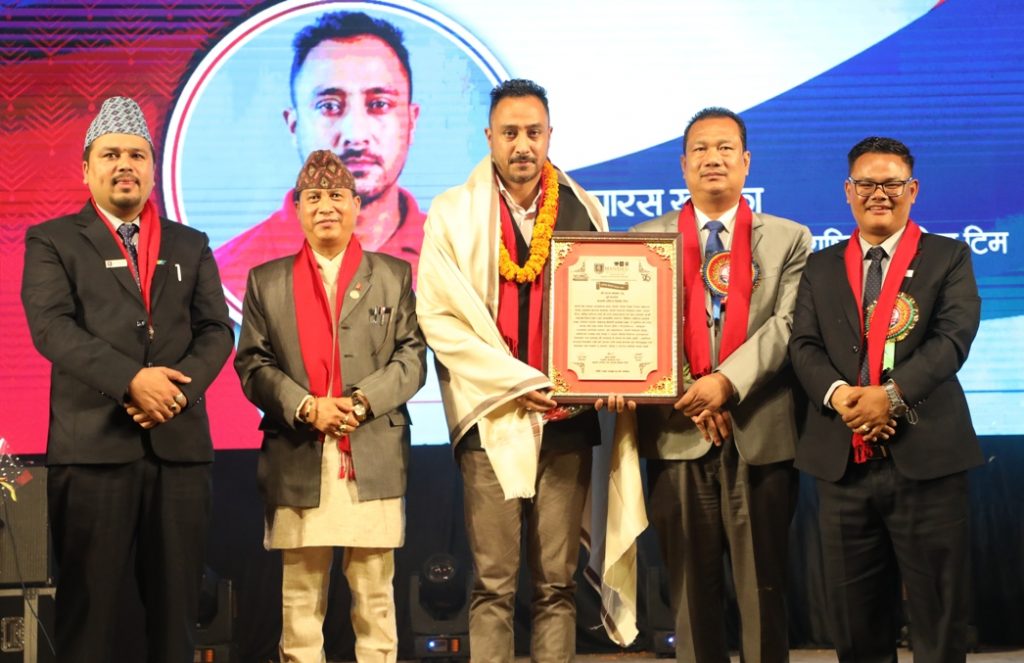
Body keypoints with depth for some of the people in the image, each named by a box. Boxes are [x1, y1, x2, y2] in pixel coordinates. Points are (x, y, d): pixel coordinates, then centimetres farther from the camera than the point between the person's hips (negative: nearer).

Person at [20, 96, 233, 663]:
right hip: (92, 444, -3)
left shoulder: (190, 247, 17)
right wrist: (131, 381, -19)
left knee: (176, 603, 5)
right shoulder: (52, 242, 7)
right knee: (88, 601, 0)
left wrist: (180, 389, -12)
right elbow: (51, 327, -7)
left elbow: (216, 331, 8)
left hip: (179, 443, 3)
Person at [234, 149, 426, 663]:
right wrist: (306, 407, -11)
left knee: (374, 593, 3)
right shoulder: (266, 281, 10)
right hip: (298, 462, 0)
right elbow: (252, 364, 4)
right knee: (300, 597, 4)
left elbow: (411, 358, 4)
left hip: (374, 461, 0)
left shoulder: (394, 275, 10)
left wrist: (361, 401, -12)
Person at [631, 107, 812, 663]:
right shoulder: (647, 238, 9)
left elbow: (787, 324, -4)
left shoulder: (788, 239, 9)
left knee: (762, 589, 4)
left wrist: (728, 383, -17)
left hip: (761, 436, -1)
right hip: (677, 436, 1)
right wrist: (692, 397, -10)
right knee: (691, 589, 7)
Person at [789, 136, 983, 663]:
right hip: (843, 460, 3)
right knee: (853, 617, 8)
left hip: (925, 456, -3)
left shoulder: (949, 258, 6)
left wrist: (891, 393, -21)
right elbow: (804, 345, 4)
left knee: (937, 613, 2)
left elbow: (953, 337, -7)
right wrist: (838, 394, -16)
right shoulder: (821, 268, 15)